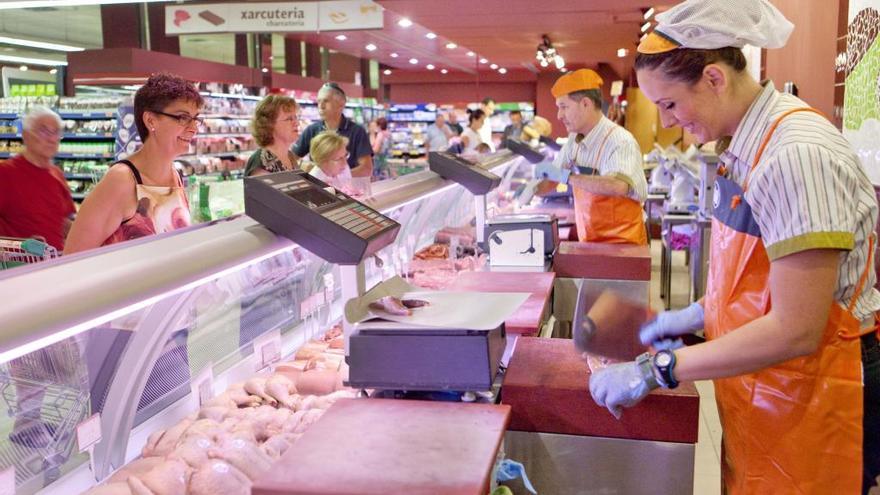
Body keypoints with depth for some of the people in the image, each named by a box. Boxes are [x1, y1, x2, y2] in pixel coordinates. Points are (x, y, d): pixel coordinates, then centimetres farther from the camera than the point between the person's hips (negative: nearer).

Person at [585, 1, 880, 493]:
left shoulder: (798, 154, -26)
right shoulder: (746, 144, 2)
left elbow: (795, 331, -27)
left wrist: (658, 370, -23)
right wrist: (700, 314, 7)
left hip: (818, 398, -8)